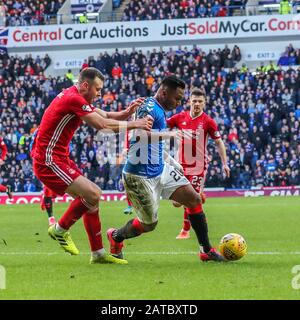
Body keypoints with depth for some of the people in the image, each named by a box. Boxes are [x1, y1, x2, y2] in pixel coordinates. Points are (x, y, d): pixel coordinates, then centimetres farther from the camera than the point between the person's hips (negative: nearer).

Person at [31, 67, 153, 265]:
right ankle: (60, 230, 2)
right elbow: (102, 124, -22)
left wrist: (127, 113, -6)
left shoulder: (77, 99, 15)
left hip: (59, 158, 11)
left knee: (91, 197, 10)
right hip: (49, 161, -11)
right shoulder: (74, 99, -17)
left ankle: (98, 253, 12)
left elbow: (105, 116, 13)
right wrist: (134, 124, -17)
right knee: (92, 195, -18)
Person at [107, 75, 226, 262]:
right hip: (140, 175, -9)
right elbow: (141, 133, -38)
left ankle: (207, 250, 7)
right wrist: (172, 134, -45)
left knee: (194, 199, 0)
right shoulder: (150, 108, -18)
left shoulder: (160, 111, 13)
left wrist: (172, 162, 25)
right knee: (149, 224, 3)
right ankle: (116, 237, 32)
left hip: (160, 170, 9)